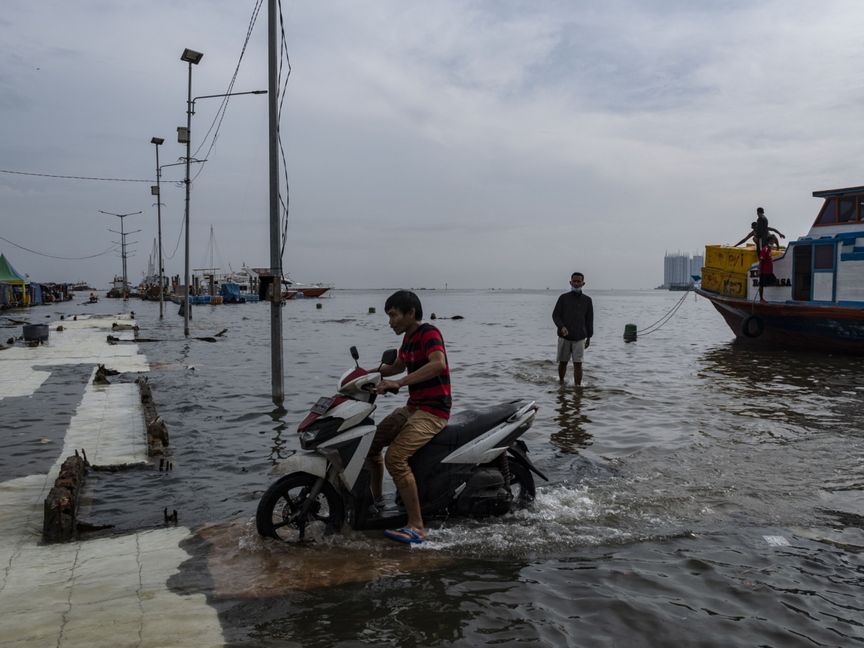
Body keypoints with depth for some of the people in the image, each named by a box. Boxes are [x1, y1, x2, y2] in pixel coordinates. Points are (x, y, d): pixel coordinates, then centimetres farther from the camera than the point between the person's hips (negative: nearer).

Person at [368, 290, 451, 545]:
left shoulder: (428, 333, -15)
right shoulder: (409, 337, 14)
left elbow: (438, 363, -35)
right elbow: (398, 366, 31)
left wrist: (399, 383, -38)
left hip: (433, 411, -10)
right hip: (412, 407, 10)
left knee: (395, 457, -27)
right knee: (371, 442, 15)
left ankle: (416, 527, -23)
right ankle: (376, 500, 35)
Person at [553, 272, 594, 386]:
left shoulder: (587, 300, 6)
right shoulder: (563, 298, 2)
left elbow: (589, 320, 11)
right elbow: (555, 315, 0)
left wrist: (589, 337, 11)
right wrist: (561, 327, -18)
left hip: (579, 338, 0)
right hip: (564, 337, 0)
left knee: (578, 364, -7)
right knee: (563, 362, 9)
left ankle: (578, 386, -5)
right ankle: (561, 382, 31)